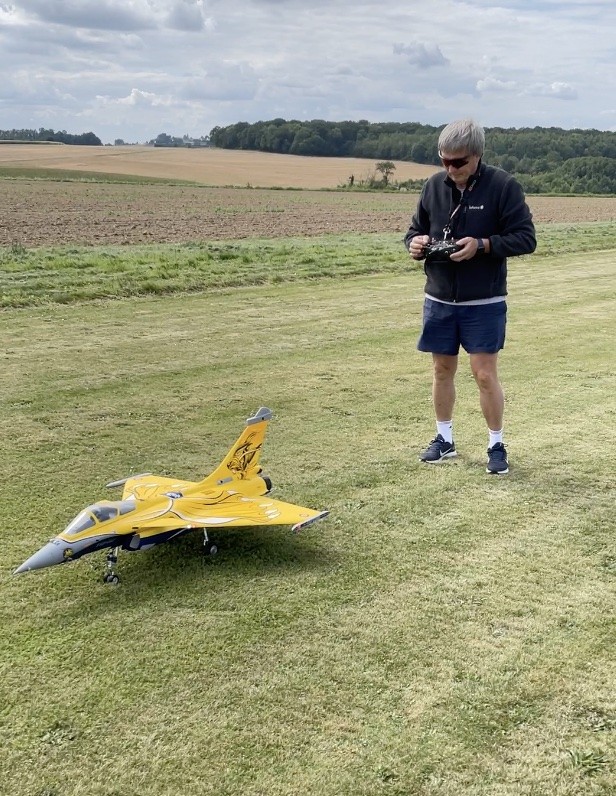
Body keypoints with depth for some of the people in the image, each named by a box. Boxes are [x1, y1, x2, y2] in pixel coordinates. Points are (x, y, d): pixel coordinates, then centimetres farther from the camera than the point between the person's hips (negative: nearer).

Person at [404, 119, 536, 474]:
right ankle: (445, 438, 30)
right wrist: (415, 242, -11)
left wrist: (482, 245, -24)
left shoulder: (504, 186, -11)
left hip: (484, 303, -4)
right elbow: (416, 230, 13)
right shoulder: (435, 185, 2)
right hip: (439, 299, 4)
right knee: (443, 369, 13)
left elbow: (526, 238, -11)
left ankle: (497, 446, 15)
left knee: (485, 374, -1)